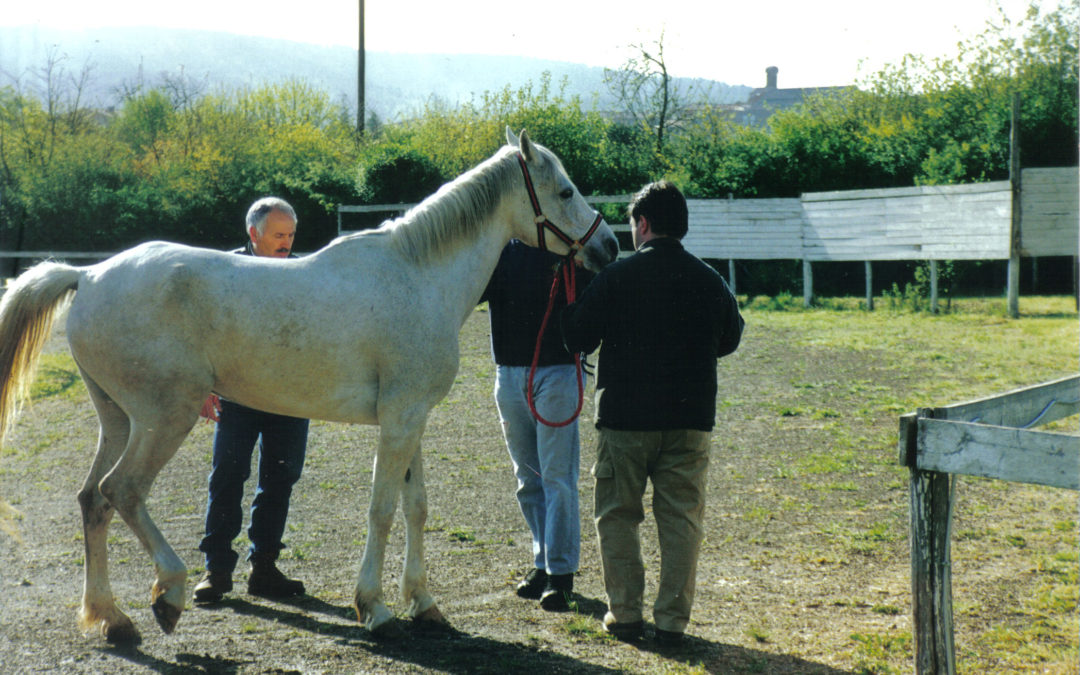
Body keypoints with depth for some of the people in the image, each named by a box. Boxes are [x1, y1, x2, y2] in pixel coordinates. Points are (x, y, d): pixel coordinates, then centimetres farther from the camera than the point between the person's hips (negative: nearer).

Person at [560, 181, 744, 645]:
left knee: (617, 516, 11)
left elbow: (577, 339, -2)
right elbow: (729, 340, 17)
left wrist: (572, 306, 18)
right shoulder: (708, 280, 2)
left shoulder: (616, 276, -8)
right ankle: (672, 620, 9)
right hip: (690, 419, 3)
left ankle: (625, 614, 11)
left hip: (624, 416, -2)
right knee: (681, 519, 8)